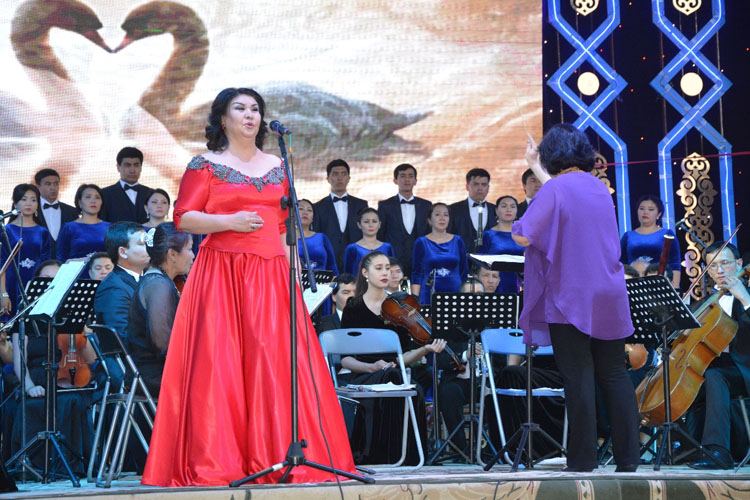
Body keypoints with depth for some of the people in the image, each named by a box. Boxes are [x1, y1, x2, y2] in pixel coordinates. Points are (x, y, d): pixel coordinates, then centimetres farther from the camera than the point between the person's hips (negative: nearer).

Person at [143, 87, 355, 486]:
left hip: (270, 274, 4)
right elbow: (183, 218, -2)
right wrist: (229, 221, -16)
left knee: (275, 362, -3)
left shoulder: (277, 167, 17)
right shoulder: (205, 165, 4)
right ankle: (217, 462, -3)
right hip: (221, 272, -4)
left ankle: (277, 455, 2)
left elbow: (286, 226, 17)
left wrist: (292, 274, 9)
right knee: (219, 364, -7)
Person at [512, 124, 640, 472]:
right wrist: (535, 167, 42)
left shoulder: (555, 190, -11)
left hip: (570, 300, -6)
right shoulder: (599, 187, 12)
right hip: (609, 299, 6)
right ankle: (629, 457, 8)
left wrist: (518, 225, 4)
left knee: (578, 378, -3)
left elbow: (523, 237, -18)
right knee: (614, 374, 8)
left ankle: (583, 460, 0)